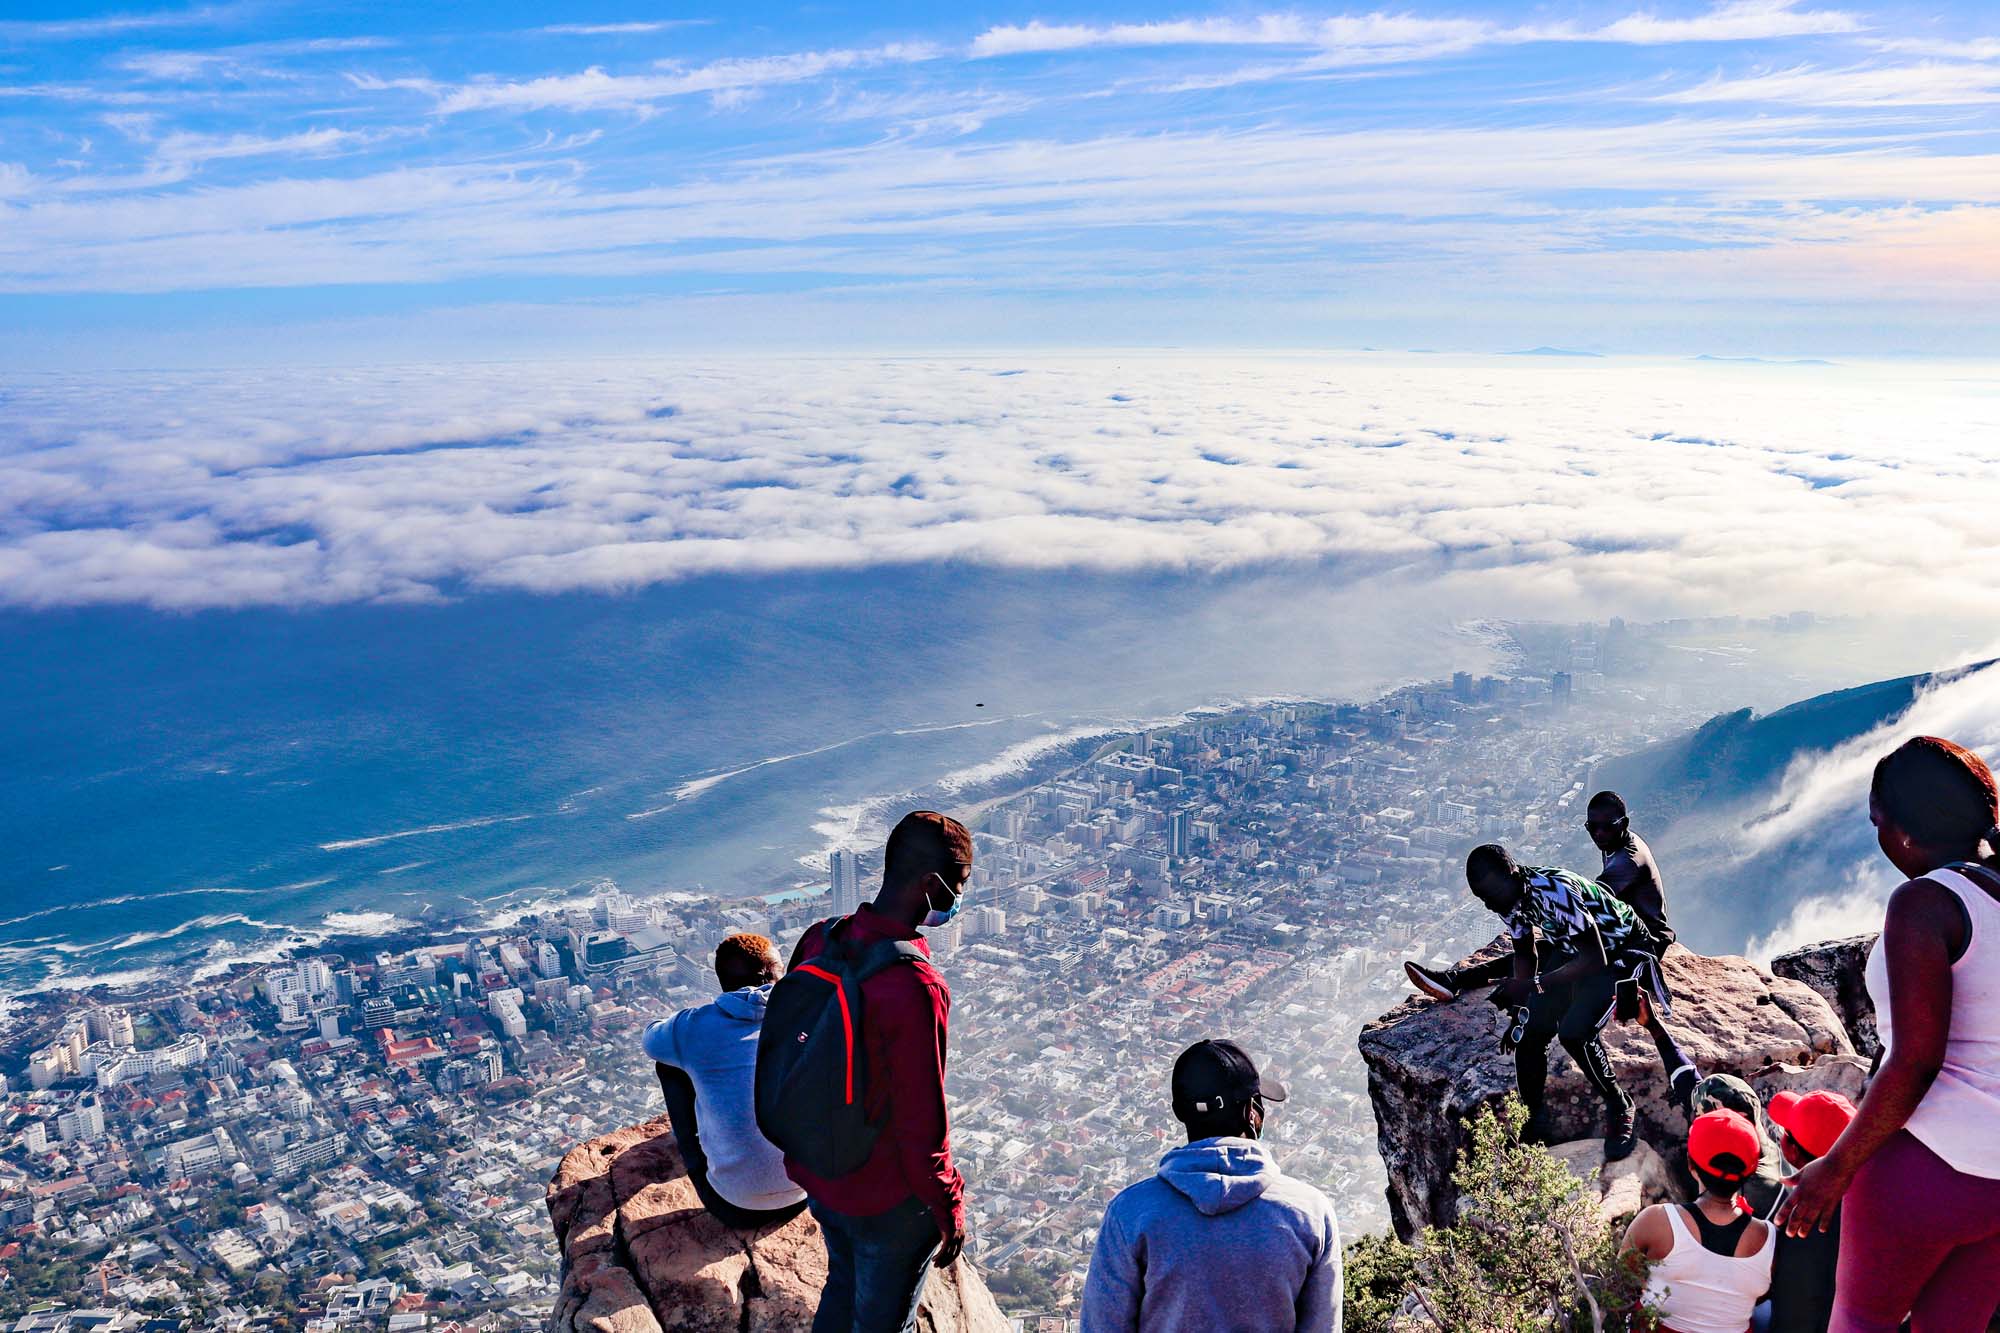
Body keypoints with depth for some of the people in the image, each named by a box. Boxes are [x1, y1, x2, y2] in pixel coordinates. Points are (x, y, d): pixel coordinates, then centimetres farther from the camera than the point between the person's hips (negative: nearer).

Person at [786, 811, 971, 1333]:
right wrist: (950, 1213, -9)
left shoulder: (819, 939, -10)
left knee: (843, 1286, 30)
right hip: (889, 1201, -7)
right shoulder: (915, 988, -34)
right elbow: (922, 1127, -26)